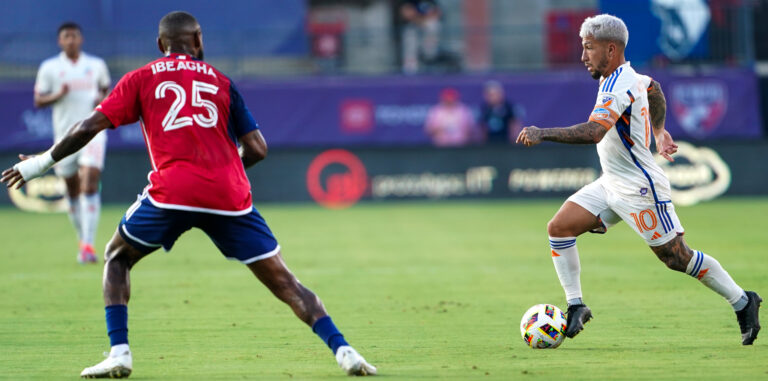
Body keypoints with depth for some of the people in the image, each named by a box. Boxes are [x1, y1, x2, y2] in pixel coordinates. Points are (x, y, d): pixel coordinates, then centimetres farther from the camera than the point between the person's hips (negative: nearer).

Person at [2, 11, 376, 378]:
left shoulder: (141, 79, 15)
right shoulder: (220, 81, 19)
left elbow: (89, 128, 8)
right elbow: (257, 149, 12)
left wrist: (41, 162, 19)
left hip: (173, 190, -1)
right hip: (229, 193, 1)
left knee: (117, 257, 22)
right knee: (282, 280, 6)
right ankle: (342, 349, -8)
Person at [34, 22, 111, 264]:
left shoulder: (96, 65, 7)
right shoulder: (49, 68, 3)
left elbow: (106, 88, 22)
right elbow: (38, 100, 3)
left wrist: (103, 99, -1)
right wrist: (58, 95, -16)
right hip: (65, 135, 1)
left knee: (90, 184, -17)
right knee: (72, 189, 10)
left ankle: (88, 246, -22)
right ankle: (83, 239, 31)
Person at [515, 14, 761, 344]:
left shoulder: (618, 87, -24)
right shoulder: (629, 76, 6)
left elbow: (593, 131, -39)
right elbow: (654, 89, 29)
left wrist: (542, 134, -35)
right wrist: (659, 132, 34)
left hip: (640, 190, -10)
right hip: (611, 184, 10)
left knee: (677, 257, -3)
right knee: (559, 228, -2)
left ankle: (742, 301, 13)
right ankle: (576, 307, 1)